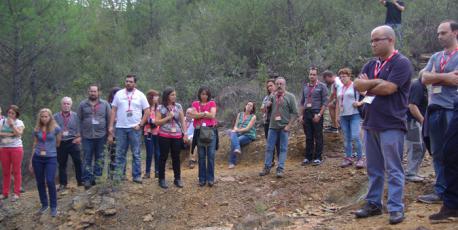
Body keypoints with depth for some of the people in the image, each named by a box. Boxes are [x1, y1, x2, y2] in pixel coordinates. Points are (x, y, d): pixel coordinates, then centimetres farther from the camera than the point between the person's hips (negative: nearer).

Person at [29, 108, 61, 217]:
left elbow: (58, 143, 10)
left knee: (50, 181, -14)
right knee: (40, 183, 7)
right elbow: (34, 145, 11)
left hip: (51, 158, -3)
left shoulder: (56, 128, -4)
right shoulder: (36, 129, 5)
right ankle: (44, 204, 23)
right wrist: (31, 161, 11)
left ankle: (54, 207, -3)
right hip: (37, 158, 3)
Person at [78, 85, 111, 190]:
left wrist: (109, 134, 0)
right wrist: (79, 134, 0)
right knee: (87, 159, 1)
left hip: (101, 136, 0)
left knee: (100, 158, 5)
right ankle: (87, 180, 5)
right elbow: (79, 120, 6)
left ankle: (96, 178, 13)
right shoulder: (82, 105, 6)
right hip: (87, 137, 0)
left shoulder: (105, 104, 5)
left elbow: (109, 119, 5)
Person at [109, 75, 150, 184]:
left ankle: (137, 176, 9)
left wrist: (140, 124, -7)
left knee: (136, 153, 4)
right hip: (121, 128, 1)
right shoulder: (119, 94, 6)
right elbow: (113, 110, 6)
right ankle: (118, 175, 10)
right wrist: (111, 126, -1)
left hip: (135, 128, -1)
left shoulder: (140, 95, 2)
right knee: (120, 153, 5)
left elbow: (147, 111, 2)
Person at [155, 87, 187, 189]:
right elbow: (157, 122, -5)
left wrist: (185, 133, 2)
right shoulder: (161, 108, -2)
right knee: (163, 157, 3)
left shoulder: (178, 106, 6)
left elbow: (182, 121, 8)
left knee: (176, 157, 8)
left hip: (177, 136, 2)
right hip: (164, 136, -2)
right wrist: (168, 117, -14)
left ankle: (177, 179, 17)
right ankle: (162, 179, 11)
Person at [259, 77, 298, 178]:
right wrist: (267, 105, -4)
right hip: (273, 126, 4)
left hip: (284, 127, -3)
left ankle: (280, 169, 4)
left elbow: (294, 113, -4)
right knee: (269, 148, 5)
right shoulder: (272, 96, 9)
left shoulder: (290, 96, -2)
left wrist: (289, 125, -11)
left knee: (283, 149, 1)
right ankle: (267, 167, 14)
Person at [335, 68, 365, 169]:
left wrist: (359, 103, -20)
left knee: (355, 137, -13)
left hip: (354, 115, -6)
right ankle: (348, 158, 15)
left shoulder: (355, 86, -3)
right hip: (343, 116, 6)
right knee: (346, 138, 8)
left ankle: (360, 159, -7)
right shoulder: (340, 88, 17)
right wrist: (338, 115, 18)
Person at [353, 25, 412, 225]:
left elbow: (388, 88, -19)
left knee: (393, 169, -3)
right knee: (374, 169, 13)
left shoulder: (401, 63, -8)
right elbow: (357, 85, 4)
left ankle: (396, 208, 3)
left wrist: (368, 85, -1)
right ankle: (373, 204, 21)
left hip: (391, 125, -7)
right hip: (370, 123, 7)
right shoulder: (371, 65, 15)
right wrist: (377, 81, -13)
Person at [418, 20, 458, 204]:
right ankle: (440, 191, 18)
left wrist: (433, 76, -8)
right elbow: (424, 79, 4)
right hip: (435, 109, 7)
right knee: (438, 153, 10)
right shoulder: (435, 57, 16)